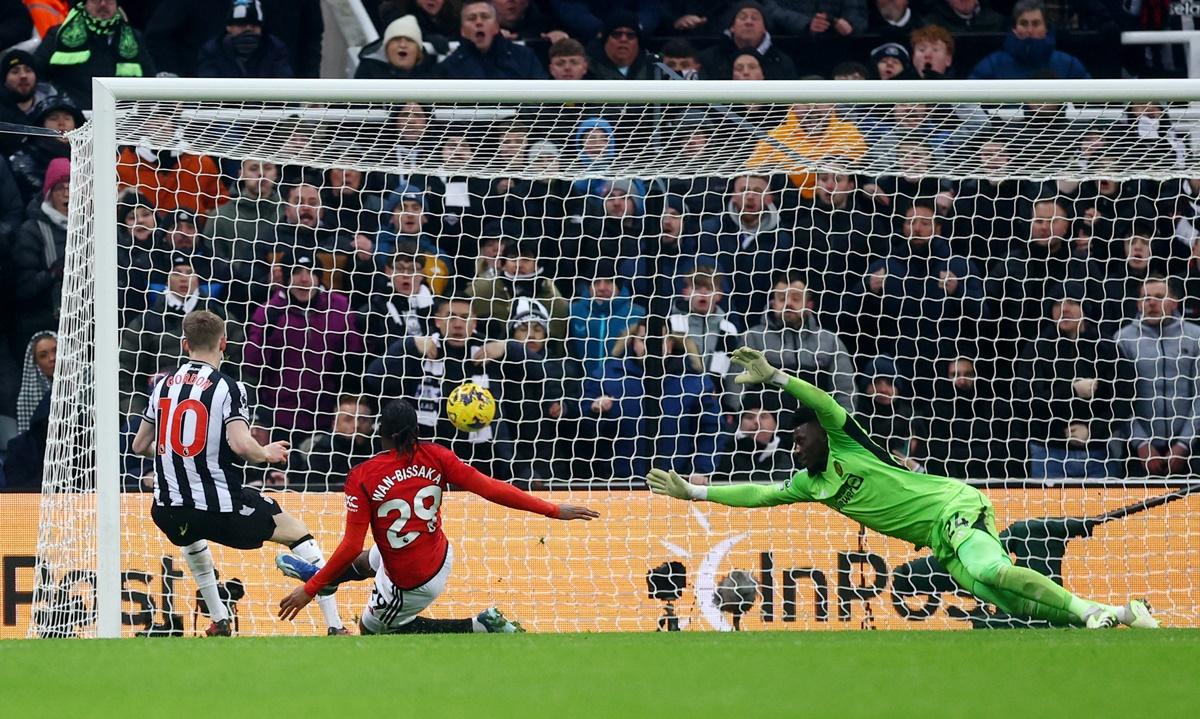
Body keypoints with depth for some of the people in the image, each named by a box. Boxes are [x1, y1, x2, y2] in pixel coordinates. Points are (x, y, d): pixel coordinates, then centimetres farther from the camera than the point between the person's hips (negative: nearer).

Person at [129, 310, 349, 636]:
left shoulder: (164, 385, 7)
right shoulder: (227, 388, -9)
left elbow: (140, 446, 15)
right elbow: (240, 444, -23)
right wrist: (267, 453, -2)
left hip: (170, 512, 5)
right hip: (221, 508, -5)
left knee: (192, 536, 42)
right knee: (297, 533, 13)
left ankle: (219, 621, 41)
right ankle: (335, 627, 6)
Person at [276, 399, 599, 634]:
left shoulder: (362, 478, -21)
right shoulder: (434, 457, -11)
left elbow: (351, 546, -21)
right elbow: (489, 488, -15)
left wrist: (309, 590, -12)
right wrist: (552, 510, -10)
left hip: (412, 584, -7)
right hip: (441, 557, 7)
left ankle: (481, 626, 10)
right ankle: (317, 573, 68)